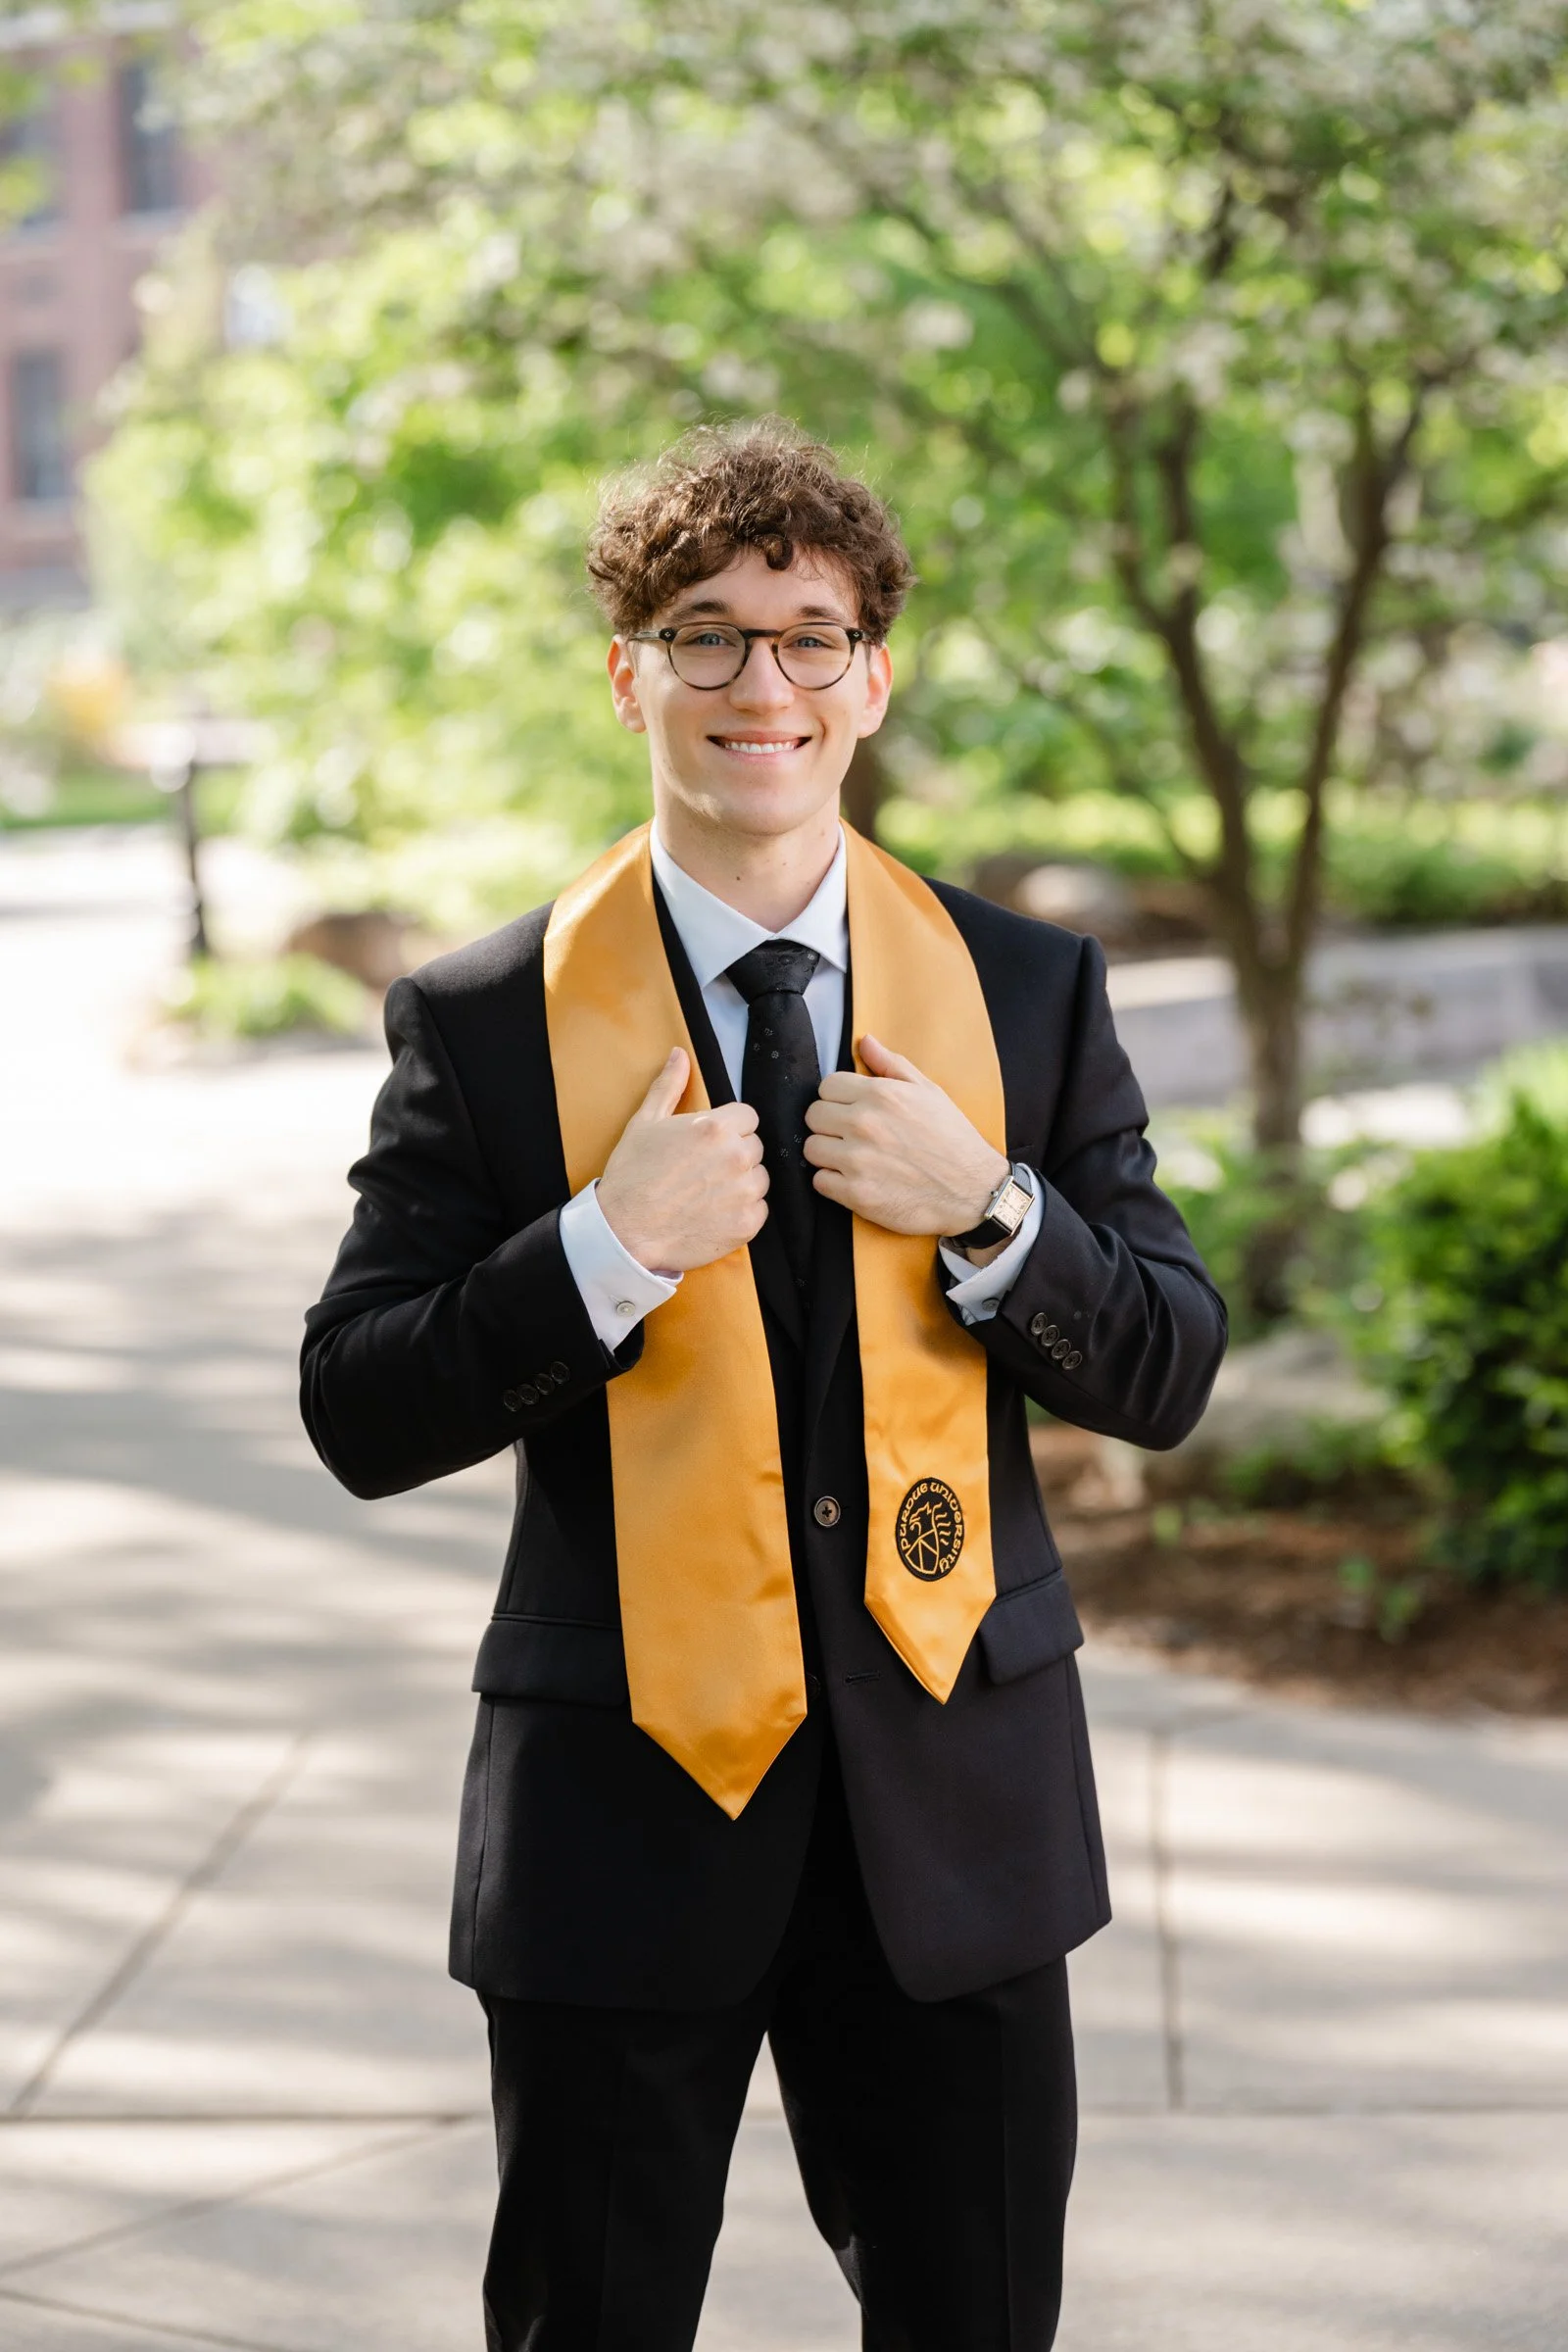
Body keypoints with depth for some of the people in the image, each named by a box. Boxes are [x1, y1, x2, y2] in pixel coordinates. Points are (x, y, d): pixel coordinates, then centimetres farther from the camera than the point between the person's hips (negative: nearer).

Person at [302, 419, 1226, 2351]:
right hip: (623, 1801, -2)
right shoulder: (483, 1022, -3)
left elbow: (1167, 1377, 4)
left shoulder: (1027, 991, 4)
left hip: (955, 1784, 2)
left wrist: (990, 1211, -14)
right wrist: (604, 1245, -20)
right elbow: (361, 1422, -5)